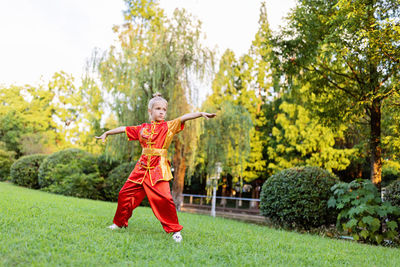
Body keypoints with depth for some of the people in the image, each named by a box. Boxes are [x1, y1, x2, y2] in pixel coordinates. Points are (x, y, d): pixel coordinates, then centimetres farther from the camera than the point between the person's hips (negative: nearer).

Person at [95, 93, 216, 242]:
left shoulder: (169, 126, 3)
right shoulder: (142, 128, 13)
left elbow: (184, 117, -10)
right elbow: (124, 129, 24)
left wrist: (201, 114, -25)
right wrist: (107, 133, 33)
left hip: (159, 168, -4)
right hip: (142, 167, 4)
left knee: (163, 198, -17)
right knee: (125, 193, 8)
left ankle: (175, 230, 0)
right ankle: (119, 223, 30)